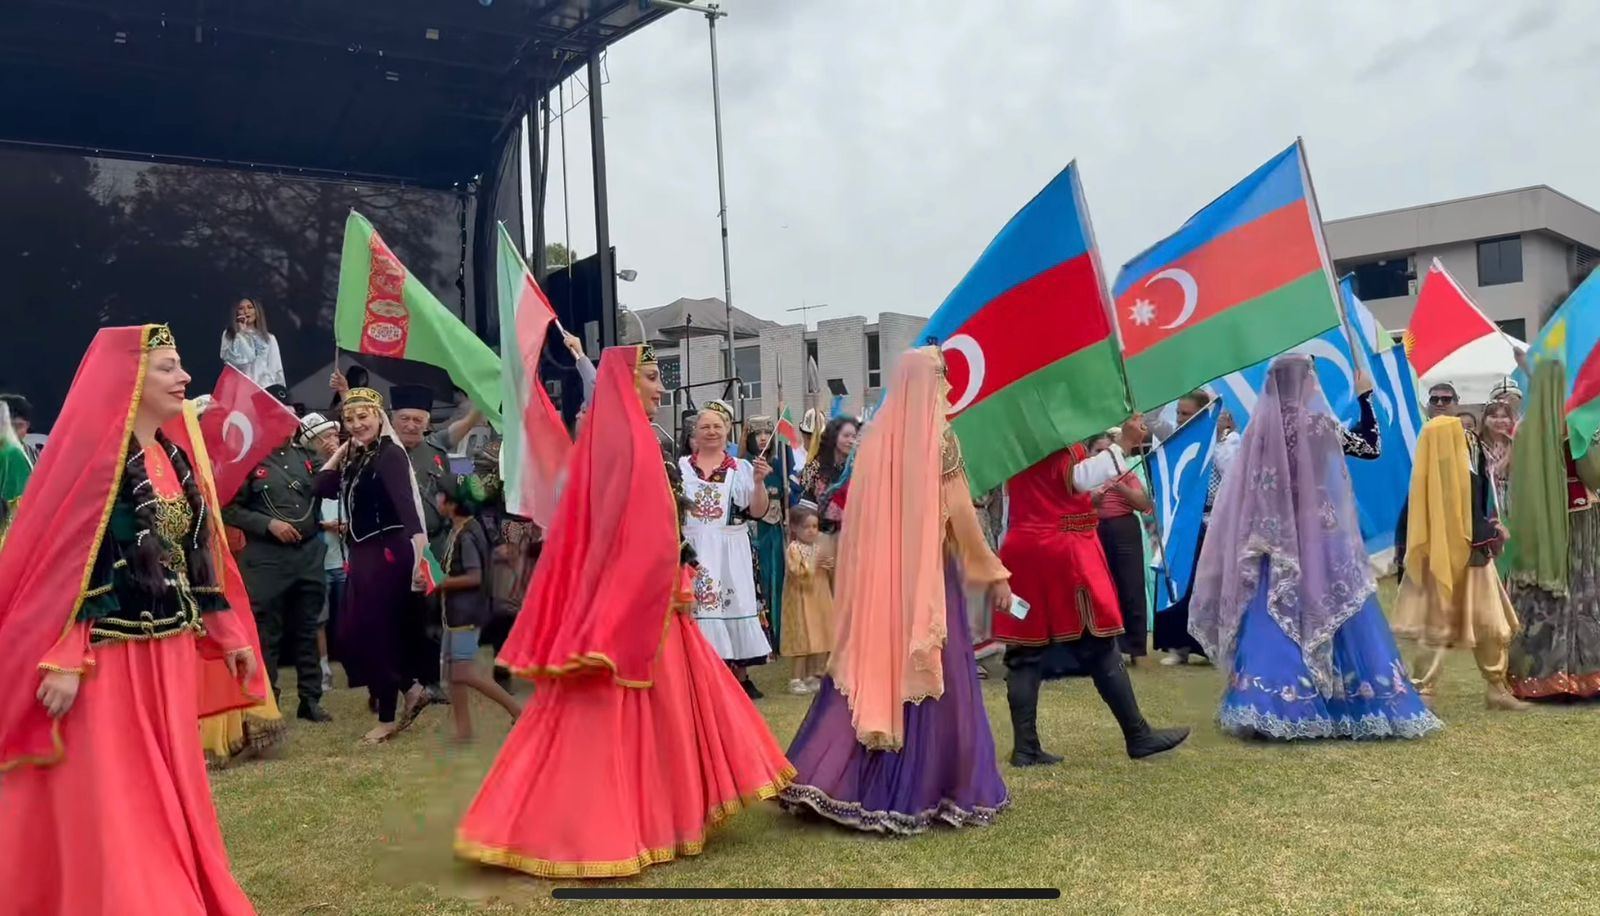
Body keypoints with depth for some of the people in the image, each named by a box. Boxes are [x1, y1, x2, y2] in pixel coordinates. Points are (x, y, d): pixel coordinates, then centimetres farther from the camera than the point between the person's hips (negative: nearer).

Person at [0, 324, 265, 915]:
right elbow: (67, 555, -16)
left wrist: (227, 629, 16)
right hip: (108, 653, -8)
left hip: (170, 651, 8)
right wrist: (63, 660, -21)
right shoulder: (95, 452, -12)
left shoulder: (178, 454, 11)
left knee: (168, 785, 15)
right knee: (108, 798, 1)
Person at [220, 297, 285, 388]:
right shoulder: (229, 335, 13)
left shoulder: (269, 338, 17)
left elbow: (276, 370, 13)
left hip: (265, 388, 2)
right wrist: (241, 332, -1)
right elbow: (233, 359, -5)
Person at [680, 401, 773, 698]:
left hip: (730, 551, 1)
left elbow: (758, 511, 0)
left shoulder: (741, 468, 5)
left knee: (735, 605, 4)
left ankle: (741, 676, 16)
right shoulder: (681, 466, 6)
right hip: (693, 549, 0)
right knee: (698, 607, -2)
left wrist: (758, 481, -14)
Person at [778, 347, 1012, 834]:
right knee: (928, 675, 1)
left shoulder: (876, 438, 8)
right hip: (927, 574, -5)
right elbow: (959, 514, -9)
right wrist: (992, 573, -2)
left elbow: (862, 515, 12)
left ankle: (827, 777, 9)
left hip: (877, 573, 6)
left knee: (871, 670, 10)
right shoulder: (937, 436, -8)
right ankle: (922, 790, 5)